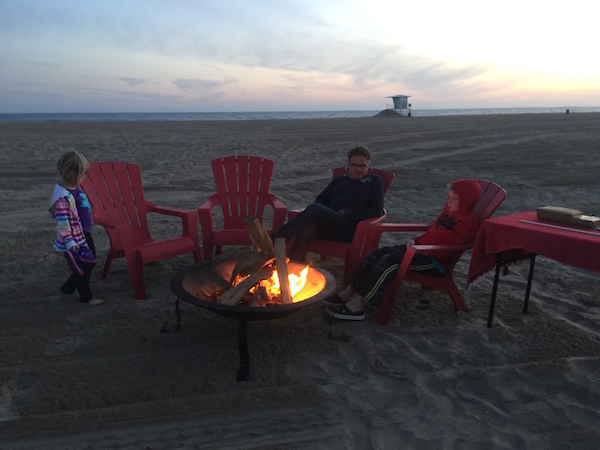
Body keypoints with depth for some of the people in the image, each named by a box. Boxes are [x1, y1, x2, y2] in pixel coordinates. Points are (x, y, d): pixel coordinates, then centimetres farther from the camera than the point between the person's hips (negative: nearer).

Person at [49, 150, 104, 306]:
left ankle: (68, 288, 36)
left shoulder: (76, 187, 3)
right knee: (82, 269, 4)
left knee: (90, 263, 20)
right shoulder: (63, 197, -26)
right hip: (74, 240, -10)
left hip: (84, 234, 10)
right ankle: (86, 297, 24)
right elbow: (62, 221, -27)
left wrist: (90, 219, 30)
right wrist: (69, 241, -30)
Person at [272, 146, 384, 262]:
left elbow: (377, 211, 6)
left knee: (315, 209, -31)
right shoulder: (339, 180, 30)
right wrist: (319, 212, 1)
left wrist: (347, 213, -5)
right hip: (328, 226, 4)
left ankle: (274, 241, -34)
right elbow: (321, 198, 27)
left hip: (351, 229, -4)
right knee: (306, 230, -34)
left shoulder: (374, 181, 18)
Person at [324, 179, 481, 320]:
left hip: (435, 262, -9)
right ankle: (347, 294, -9)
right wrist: (416, 241, 9)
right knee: (377, 254, -8)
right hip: (419, 248, 9)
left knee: (389, 262, -28)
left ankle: (356, 306, -26)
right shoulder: (449, 210, 14)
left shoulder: (469, 221, -13)